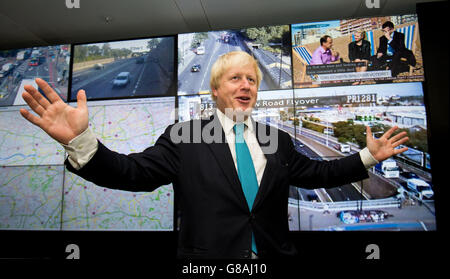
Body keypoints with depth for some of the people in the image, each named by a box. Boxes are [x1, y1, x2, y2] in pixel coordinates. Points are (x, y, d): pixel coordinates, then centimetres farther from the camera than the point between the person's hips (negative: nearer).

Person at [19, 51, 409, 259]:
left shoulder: (278, 141, 5)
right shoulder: (183, 137, -6)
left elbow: (316, 173, 13)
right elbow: (134, 172, -13)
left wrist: (367, 157, 9)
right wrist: (80, 141, -27)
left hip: (274, 253, 4)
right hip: (208, 255, -3)